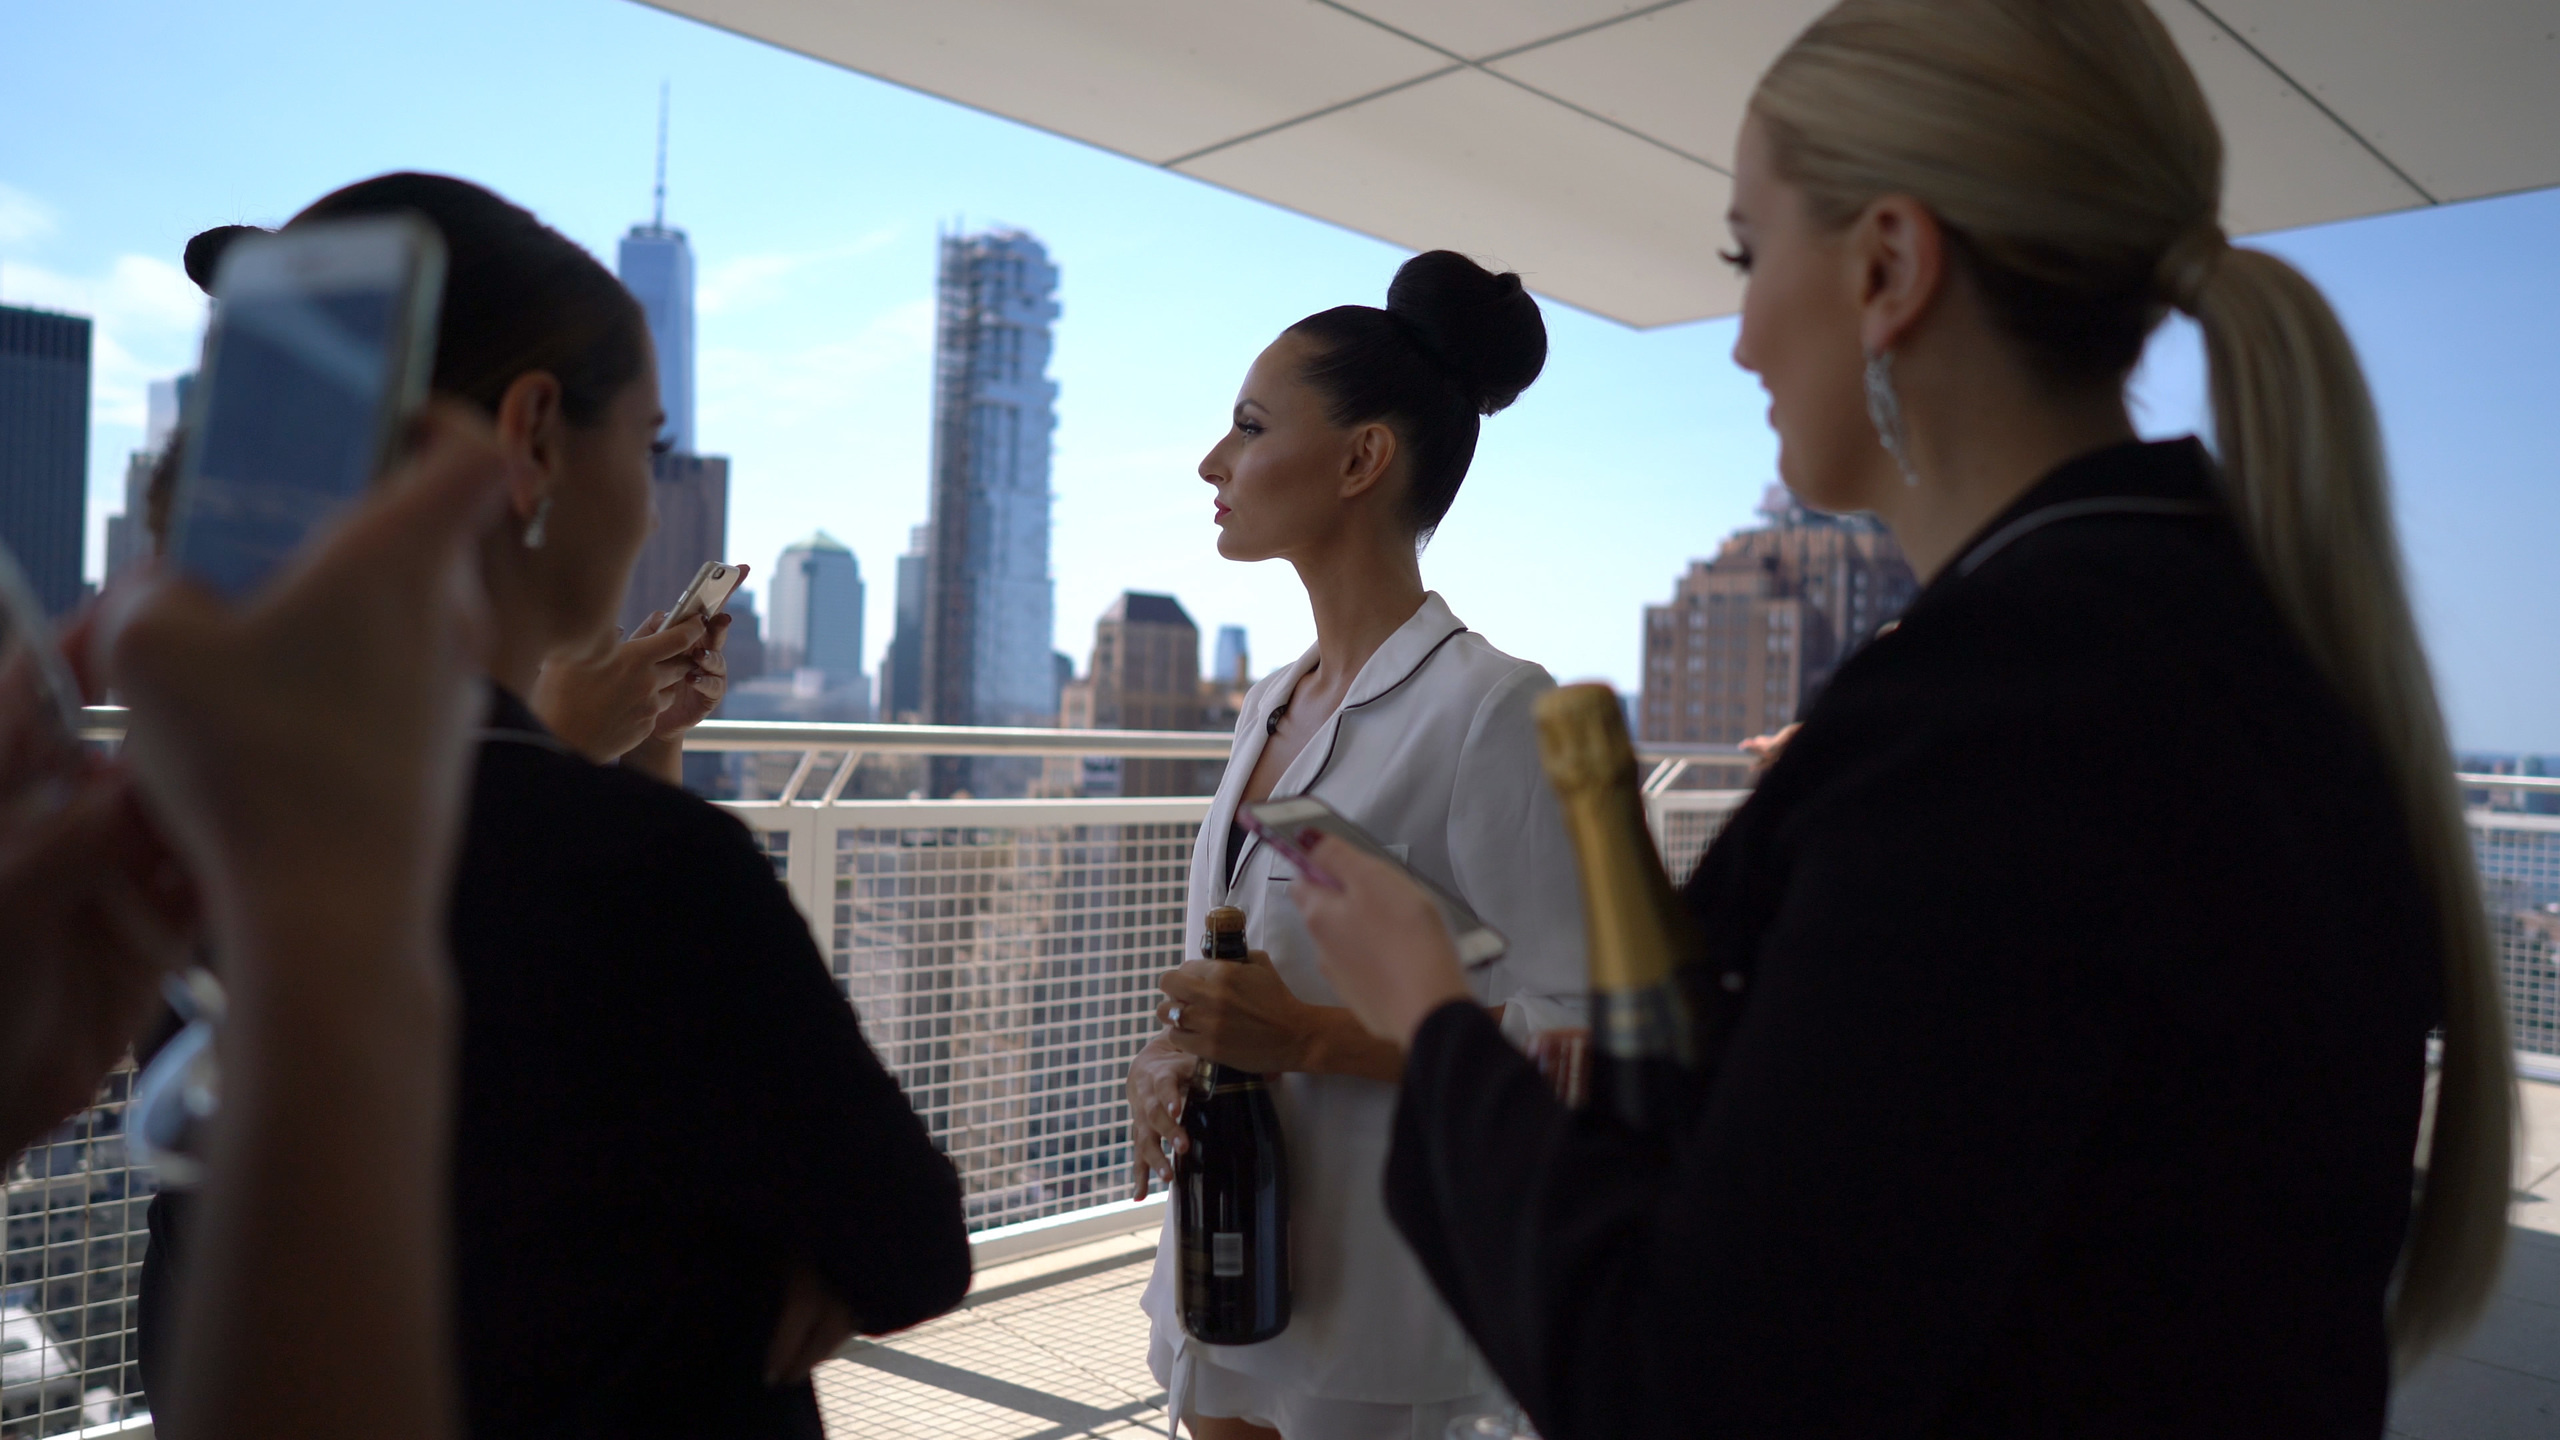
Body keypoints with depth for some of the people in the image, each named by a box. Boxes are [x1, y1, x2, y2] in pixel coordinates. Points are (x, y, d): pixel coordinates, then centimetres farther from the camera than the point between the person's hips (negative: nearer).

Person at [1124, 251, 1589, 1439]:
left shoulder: (1491, 707, -15)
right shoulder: (1269, 704, 8)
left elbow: (1574, 1036, -19)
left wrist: (1311, 1037, -25)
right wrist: (1174, 1049, -3)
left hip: (1366, 1299, -7)